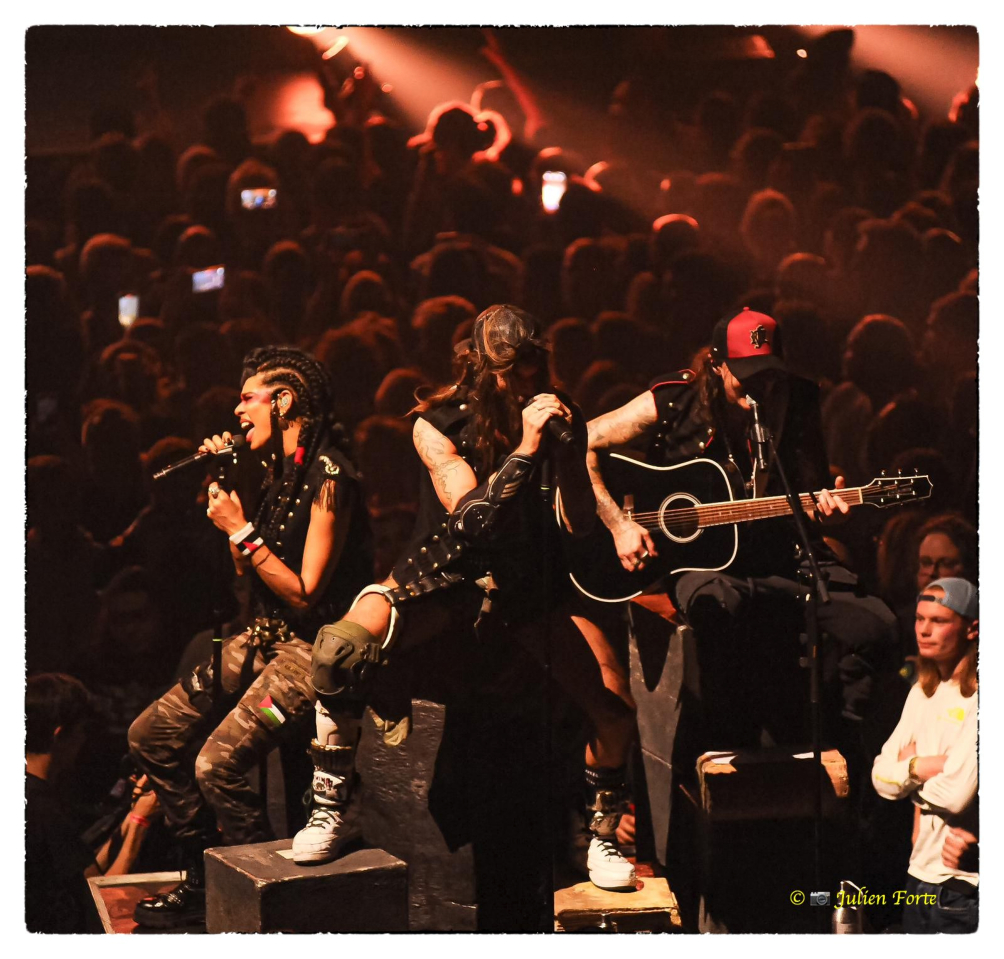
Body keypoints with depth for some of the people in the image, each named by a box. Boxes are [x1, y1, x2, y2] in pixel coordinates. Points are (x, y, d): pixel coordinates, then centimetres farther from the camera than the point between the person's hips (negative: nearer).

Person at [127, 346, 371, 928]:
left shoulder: (328, 476, -18)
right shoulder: (278, 470, 11)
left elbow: (305, 592, -20)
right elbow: (248, 570, 16)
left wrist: (241, 530, -17)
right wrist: (225, 487, 9)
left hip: (315, 647, -10)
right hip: (267, 638, 10)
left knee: (218, 763, -24)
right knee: (152, 734, 4)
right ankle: (206, 882, 13)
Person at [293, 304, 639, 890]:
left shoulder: (559, 416, -4)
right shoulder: (439, 424, -13)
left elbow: (580, 523, -7)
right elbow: (473, 519, -22)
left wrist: (566, 447, -23)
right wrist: (525, 449, -31)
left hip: (529, 579, 2)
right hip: (445, 574, -2)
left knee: (617, 707, -15)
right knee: (338, 649, -29)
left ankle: (602, 835, 14)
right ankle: (335, 809, -9)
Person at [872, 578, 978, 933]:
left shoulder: (979, 695, -15)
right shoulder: (923, 691, 10)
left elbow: (957, 793, -23)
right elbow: (882, 778, 5)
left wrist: (910, 767, -4)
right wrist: (925, 766, -14)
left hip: (965, 889, -7)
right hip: (920, 875, 7)